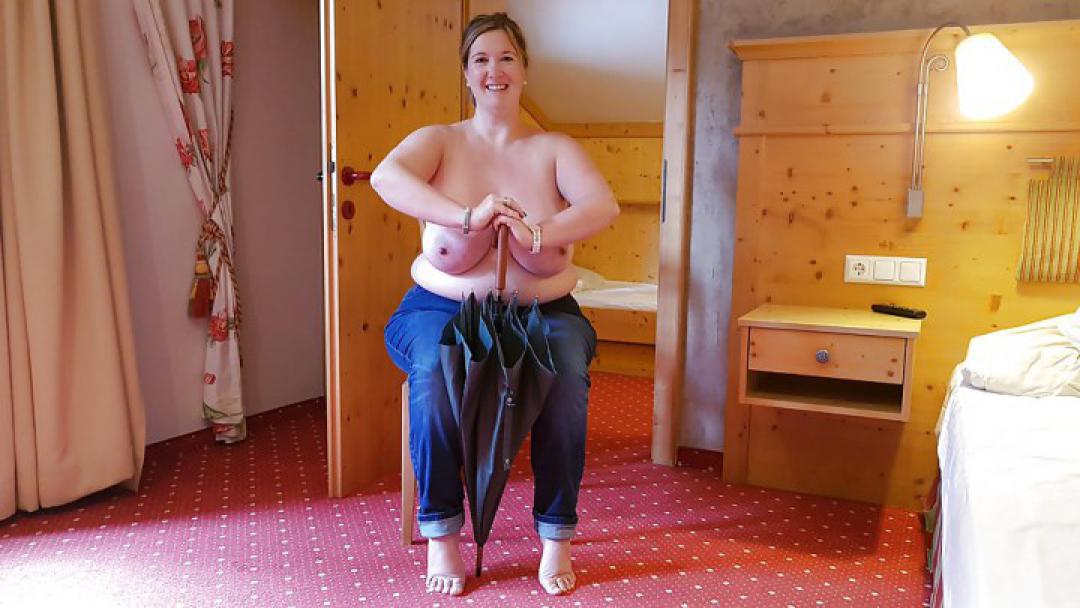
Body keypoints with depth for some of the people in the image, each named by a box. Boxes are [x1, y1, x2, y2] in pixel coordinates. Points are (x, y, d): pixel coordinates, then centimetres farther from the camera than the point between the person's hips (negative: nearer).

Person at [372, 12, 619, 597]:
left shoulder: (555, 149, 7)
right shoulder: (439, 140, 5)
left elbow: (604, 204, -12)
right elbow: (385, 176, -17)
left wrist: (539, 233, -32)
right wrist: (468, 216, -32)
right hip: (444, 306, 0)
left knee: (567, 375, -30)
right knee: (433, 371, -32)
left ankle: (556, 536, -11)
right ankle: (441, 534, -12)